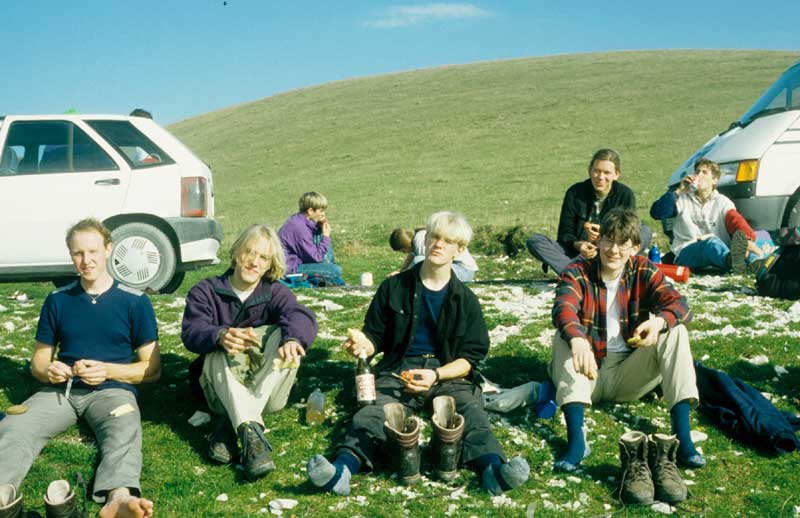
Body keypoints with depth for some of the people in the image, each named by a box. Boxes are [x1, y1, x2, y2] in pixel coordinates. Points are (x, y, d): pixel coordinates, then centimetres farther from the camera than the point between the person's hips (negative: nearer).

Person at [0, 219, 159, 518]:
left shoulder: (135, 301, 6)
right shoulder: (57, 300, 15)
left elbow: (152, 369, 6)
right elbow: (38, 361, 20)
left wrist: (108, 370, -12)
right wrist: (47, 372, -6)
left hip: (112, 389, -3)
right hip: (61, 390, 3)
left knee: (124, 433, -38)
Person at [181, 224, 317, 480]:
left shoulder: (275, 292, 5)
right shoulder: (205, 292, 3)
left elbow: (301, 316, -18)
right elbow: (192, 332, -17)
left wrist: (292, 338, -44)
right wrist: (220, 336, -42)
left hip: (266, 392, 1)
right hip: (220, 389, -1)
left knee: (284, 336, -24)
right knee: (222, 350, -30)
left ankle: (229, 426, -33)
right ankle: (250, 432, -47)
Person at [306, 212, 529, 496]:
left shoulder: (465, 299, 11)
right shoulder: (394, 287, 11)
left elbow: (471, 356, 5)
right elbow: (376, 337, 14)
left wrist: (436, 375, -14)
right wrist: (363, 345, -12)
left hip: (449, 374, 0)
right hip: (398, 371, 0)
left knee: (471, 413, -30)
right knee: (372, 414, -29)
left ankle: (493, 468, -57)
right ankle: (342, 469, -55)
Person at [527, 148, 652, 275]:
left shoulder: (625, 195, -2)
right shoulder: (575, 193, -2)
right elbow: (565, 233, -3)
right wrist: (578, 245, -26)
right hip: (576, 251, 0)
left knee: (645, 231, -24)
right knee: (534, 241, -21)